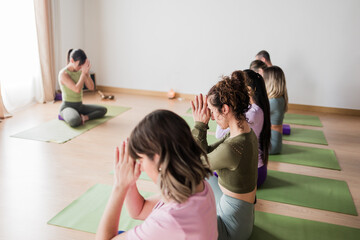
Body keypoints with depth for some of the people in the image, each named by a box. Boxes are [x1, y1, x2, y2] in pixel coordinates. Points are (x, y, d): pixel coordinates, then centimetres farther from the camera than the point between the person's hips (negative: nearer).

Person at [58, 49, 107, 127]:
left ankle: (83, 117, -11)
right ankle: (66, 116, -4)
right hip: (67, 107, -7)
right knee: (75, 121, -39)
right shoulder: (63, 73, -17)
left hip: (80, 106, 7)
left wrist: (87, 72, -17)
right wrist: (83, 72, -25)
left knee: (103, 110, 3)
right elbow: (77, 90, -28)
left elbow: (91, 87, -5)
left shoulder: (80, 71, 3)